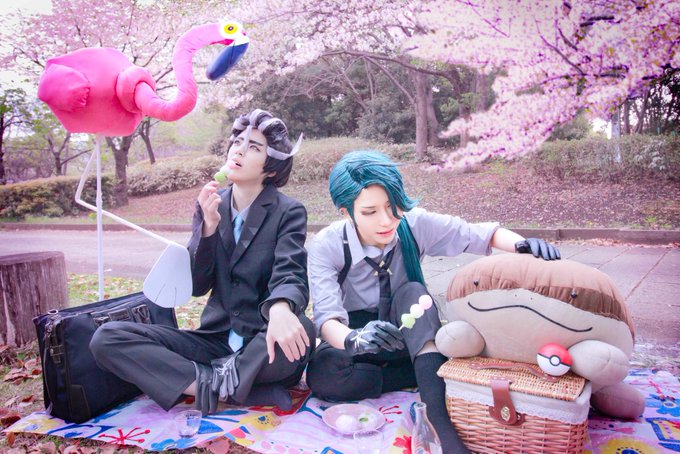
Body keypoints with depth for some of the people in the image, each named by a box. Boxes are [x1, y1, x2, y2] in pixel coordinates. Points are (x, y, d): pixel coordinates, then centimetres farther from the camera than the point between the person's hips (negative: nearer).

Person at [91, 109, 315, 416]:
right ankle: (223, 384, -20)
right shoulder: (210, 205, 6)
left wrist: (280, 310, -45)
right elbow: (197, 285, 2)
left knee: (301, 332, -38)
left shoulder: (289, 212, -5)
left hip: (264, 347, -3)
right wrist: (208, 225, -15)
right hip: (216, 340, 4)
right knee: (107, 337, -12)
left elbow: (290, 273, -20)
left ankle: (213, 384, -14)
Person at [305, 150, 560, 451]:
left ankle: (439, 416, -40)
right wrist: (353, 339, -53)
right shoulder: (325, 247, -20)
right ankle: (434, 373, -21)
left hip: (411, 337, 1)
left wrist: (522, 244, -31)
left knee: (412, 292, -32)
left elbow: (480, 234, -10)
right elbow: (327, 316, -30)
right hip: (354, 335, -1)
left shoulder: (415, 224, -15)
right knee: (323, 374, -34)